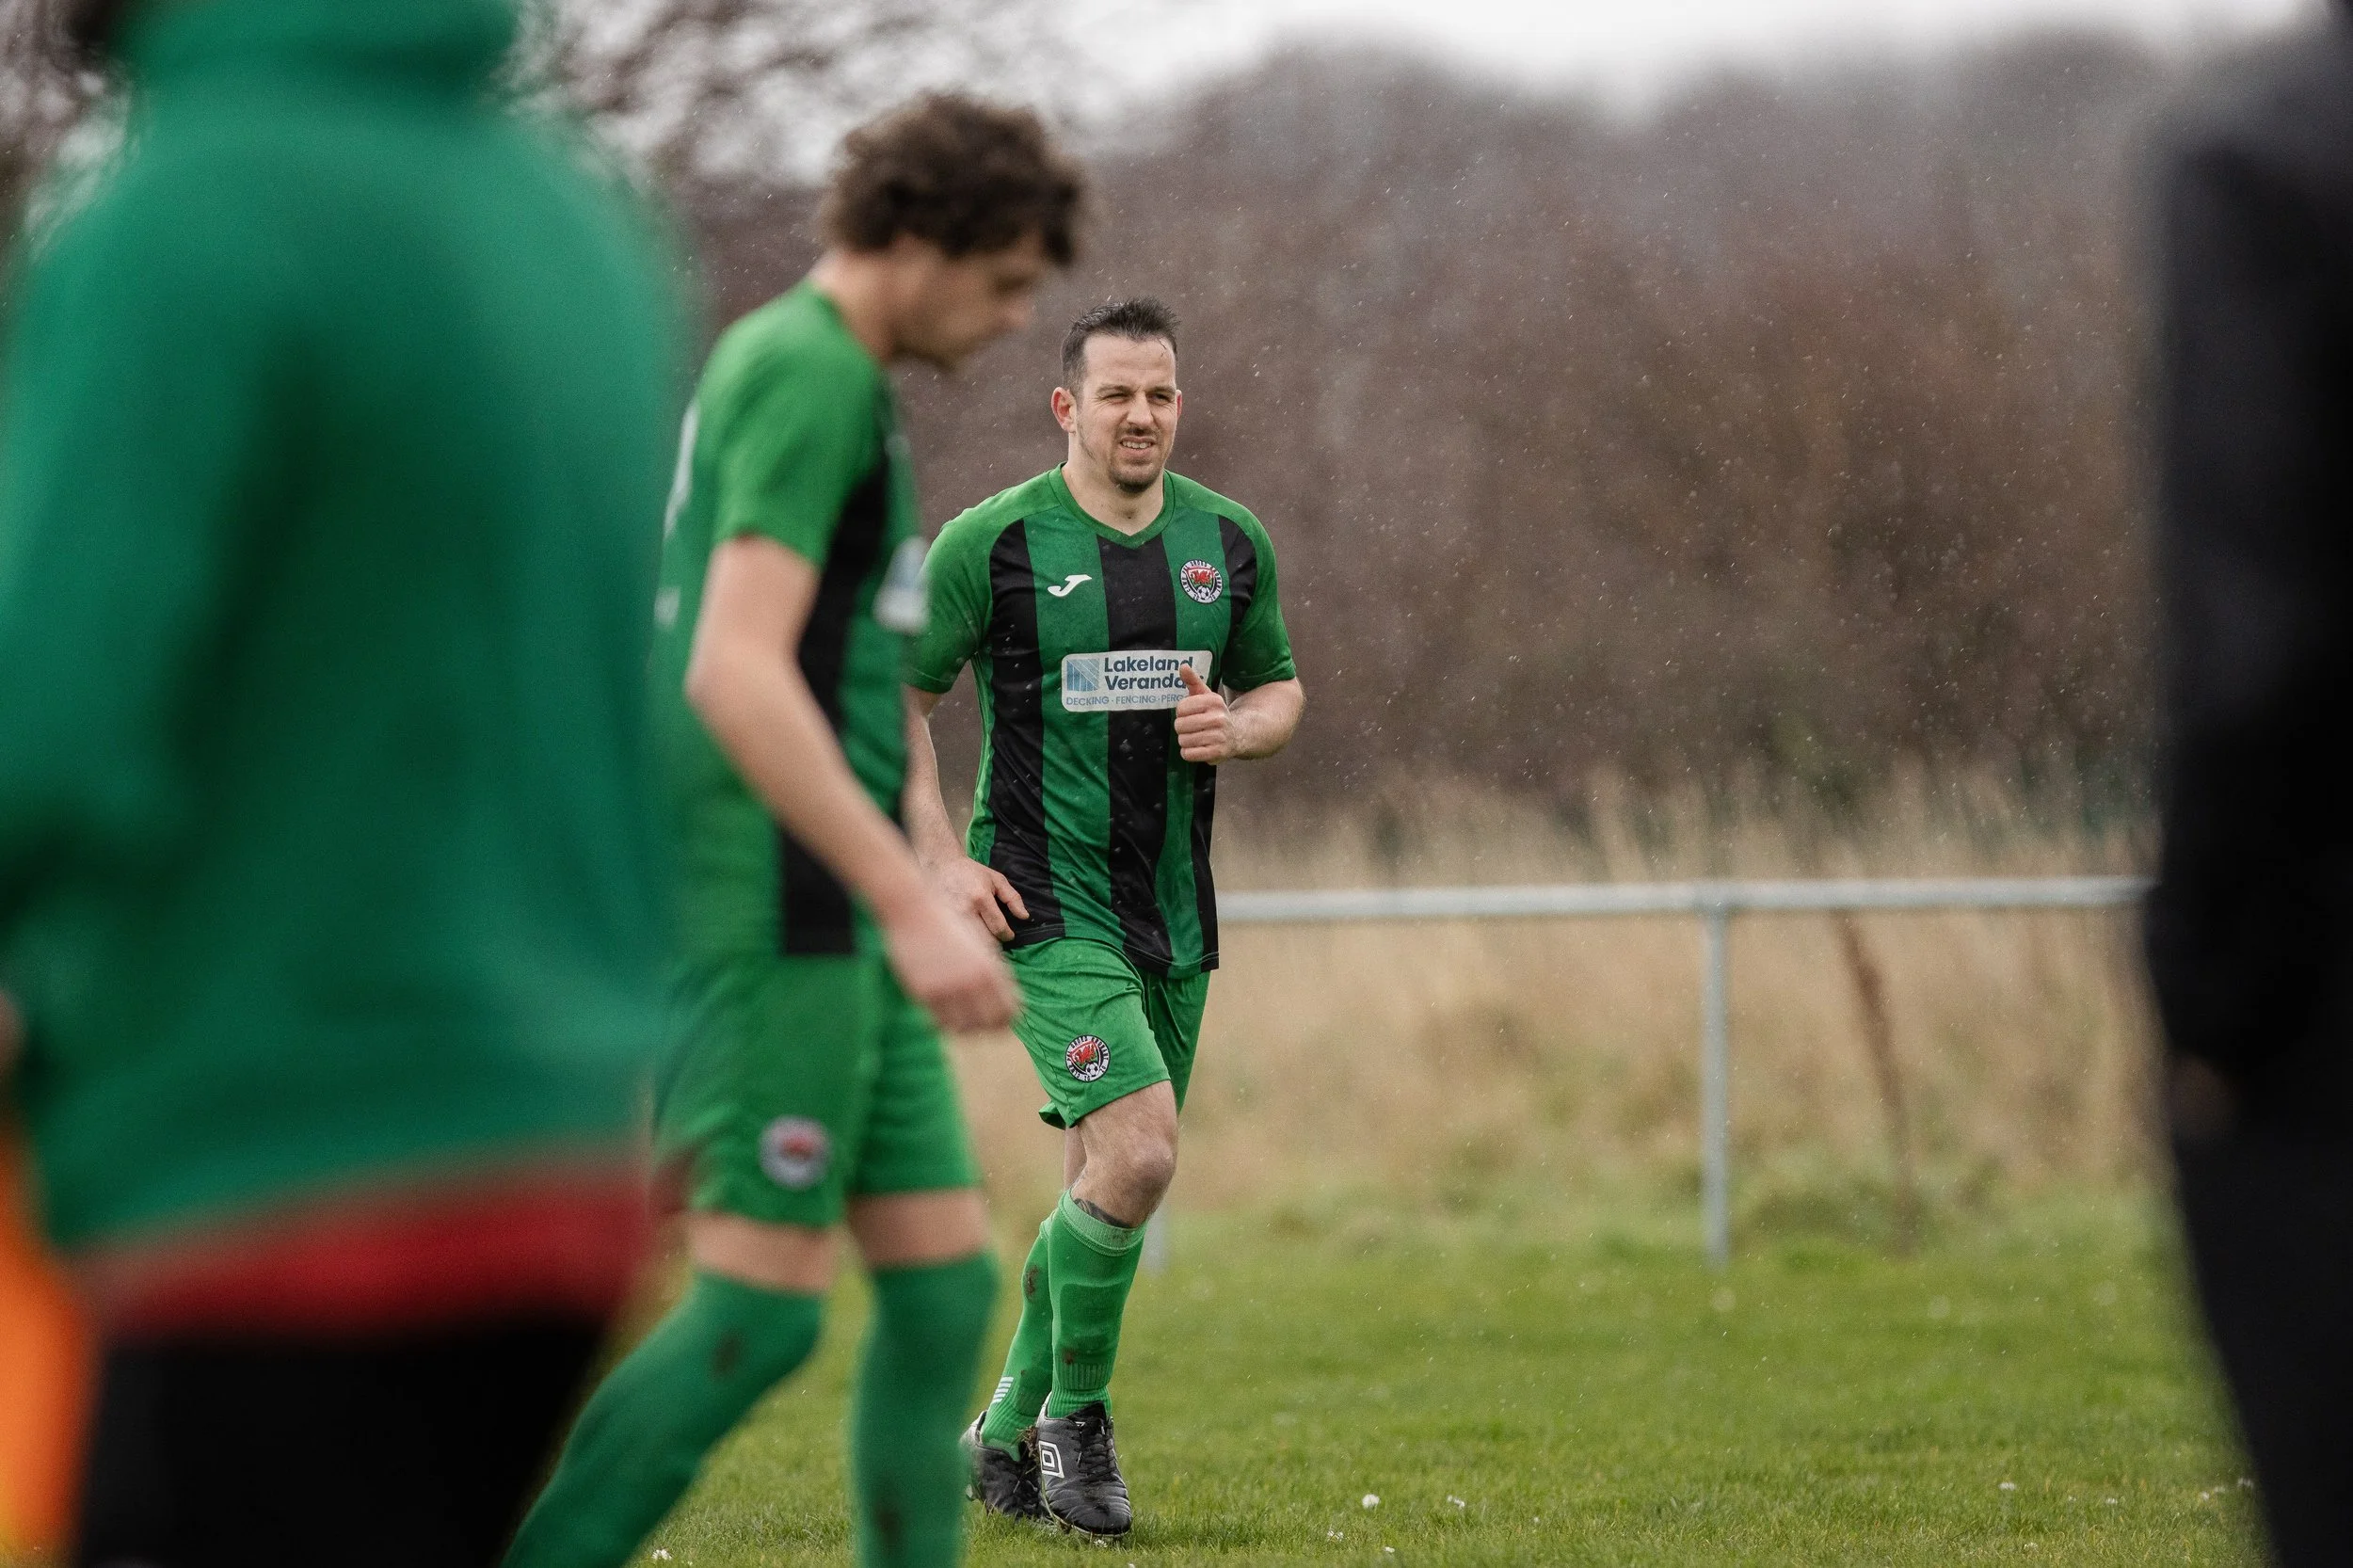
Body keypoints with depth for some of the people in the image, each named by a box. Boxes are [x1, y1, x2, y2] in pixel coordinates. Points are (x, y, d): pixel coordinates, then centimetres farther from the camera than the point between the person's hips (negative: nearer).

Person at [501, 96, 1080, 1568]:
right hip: (778, 912, -10)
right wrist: (916, 906, -25)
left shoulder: (786, 369, 19)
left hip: (827, 933, 10)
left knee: (947, 1278, 7)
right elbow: (734, 676, -23)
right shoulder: (810, 378, -13)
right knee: (763, 1308, -9)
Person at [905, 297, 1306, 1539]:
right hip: (1046, 902, -6)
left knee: (1106, 1181, 10)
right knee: (1137, 1153, -20)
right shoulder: (994, 542, -8)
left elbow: (1278, 686, 19)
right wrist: (941, 858, -9)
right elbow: (895, 694, 0)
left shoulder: (1228, 542, 6)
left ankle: (1007, 1432, 26)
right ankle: (1075, 1417, 0)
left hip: (1172, 907, 6)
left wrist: (1237, 726, -5)